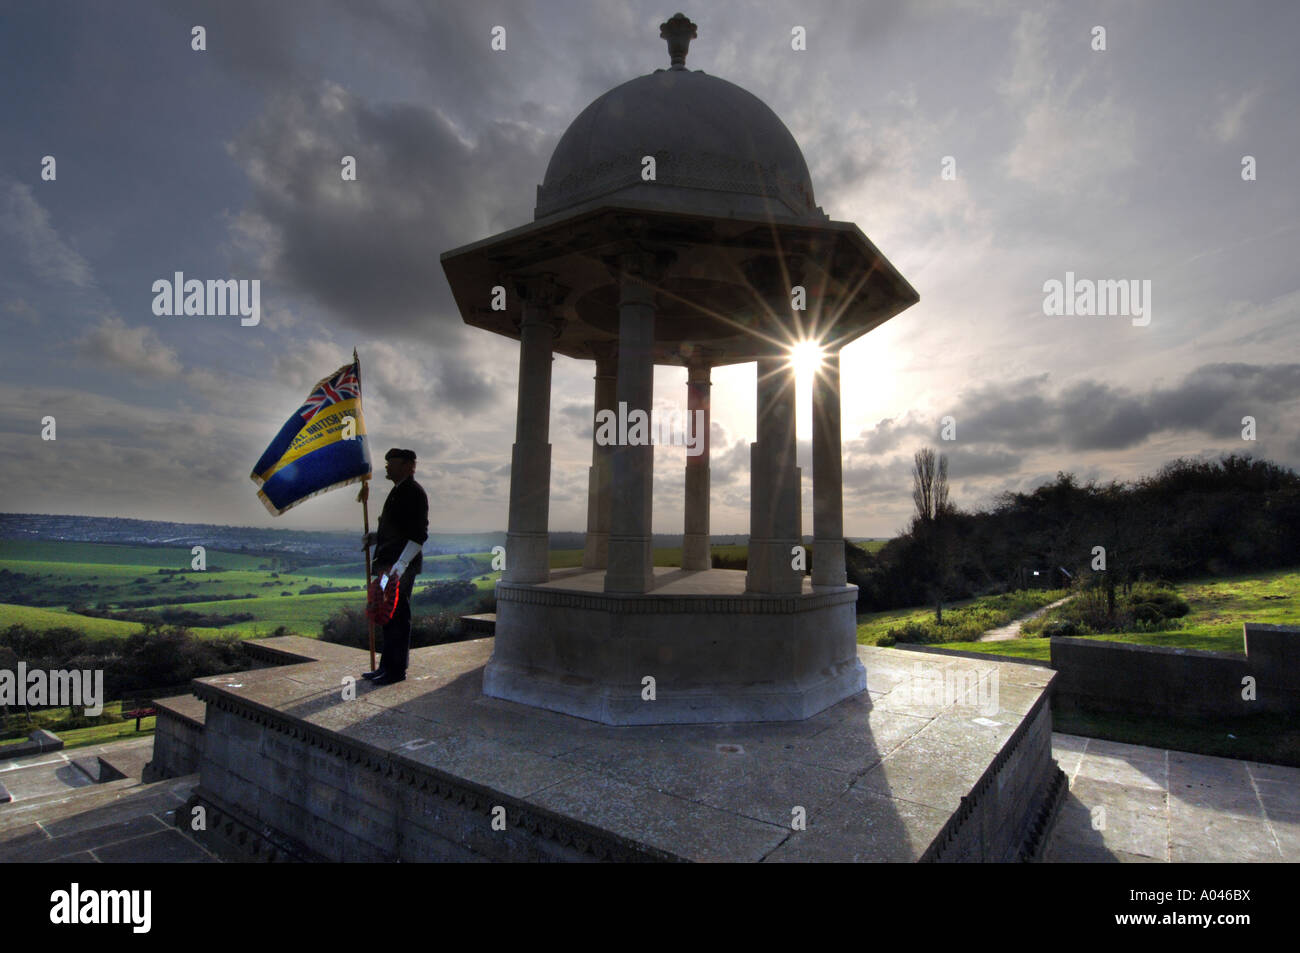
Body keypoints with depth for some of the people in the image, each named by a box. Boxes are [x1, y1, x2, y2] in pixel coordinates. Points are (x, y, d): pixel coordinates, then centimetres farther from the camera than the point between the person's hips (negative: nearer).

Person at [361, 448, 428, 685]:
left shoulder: (413, 492, -12)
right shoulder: (398, 492, 19)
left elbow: (418, 534, -19)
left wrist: (401, 565, -25)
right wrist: (374, 538, 11)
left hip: (402, 567, -10)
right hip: (390, 566, 10)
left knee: (398, 617, -4)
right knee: (389, 617, 14)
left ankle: (397, 669, 5)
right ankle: (387, 666, 23)